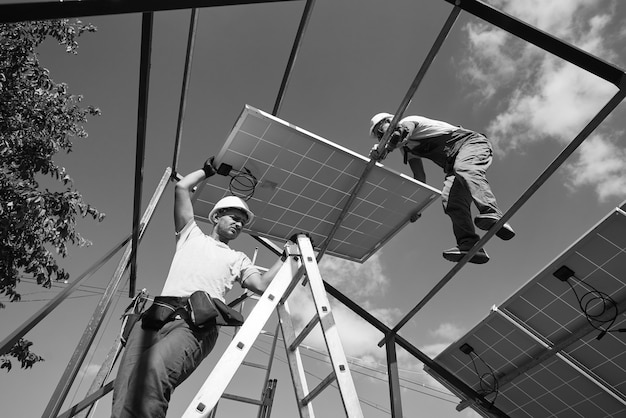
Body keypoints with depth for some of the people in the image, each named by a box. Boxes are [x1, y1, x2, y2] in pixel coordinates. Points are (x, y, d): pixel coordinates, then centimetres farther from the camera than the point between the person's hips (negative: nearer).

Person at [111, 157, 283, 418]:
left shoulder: (238, 259, 31)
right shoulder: (192, 235, 30)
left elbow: (262, 285, 16)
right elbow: (181, 187, 27)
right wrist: (208, 170, 38)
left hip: (199, 323, -1)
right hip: (157, 313, 1)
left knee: (152, 370, -35)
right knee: (126, 394, -24)